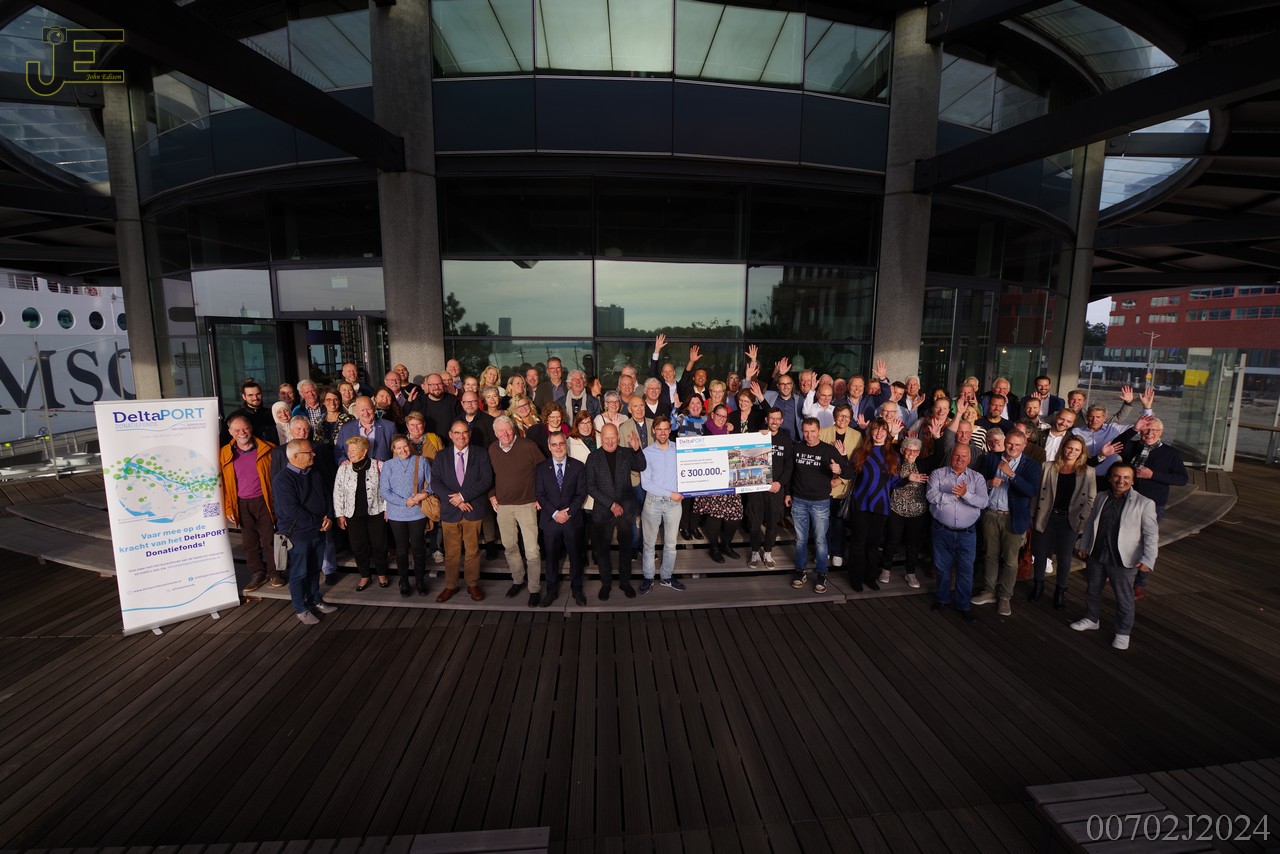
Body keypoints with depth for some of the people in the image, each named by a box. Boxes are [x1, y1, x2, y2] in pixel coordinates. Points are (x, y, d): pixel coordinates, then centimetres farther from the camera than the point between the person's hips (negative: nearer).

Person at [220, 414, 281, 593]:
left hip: (264, 501, -2)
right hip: (242, 504, 2)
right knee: (249, 541, 11)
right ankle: (257, 574, 23)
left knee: (269, 539, 4)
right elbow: (223, 483, 5)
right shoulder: (225, 454, 2)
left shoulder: (267, 449, -4)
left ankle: (274, 572, 18)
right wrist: (228, 508, 2)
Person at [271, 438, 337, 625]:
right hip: (298, 534, -7)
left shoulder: (313, 475, 8)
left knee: (315, 569, 18)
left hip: (318, 532, 7)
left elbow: (325, 498, 12)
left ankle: (315, 600, 34)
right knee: (299, 573, 6)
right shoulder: (282, 480, -17)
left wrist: (329, 518, -6)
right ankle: (301, 609, 20)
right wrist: (319, 522, -17)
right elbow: (292, 510, -23)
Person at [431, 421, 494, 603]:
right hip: (450, 511, 1)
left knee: (473, 550, 9)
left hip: (473, 510, -1)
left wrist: (463, 495, -17)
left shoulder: (481, 456, 0)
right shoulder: (441, 456, 5)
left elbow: (487, 480, -9)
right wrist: (455, 500, -14)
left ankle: (472, 585, 24)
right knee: (451, 552, 10)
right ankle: (450, 586, 25)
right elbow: (435, 482, -3)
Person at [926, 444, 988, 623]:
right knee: (942, 567, 13)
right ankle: (942, 598, 30)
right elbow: (931, 495, -15)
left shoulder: (977, 478, 3)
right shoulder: (938, 474, -1)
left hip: (967, 533, 1)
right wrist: (954, 495, -18)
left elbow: (983, 502, -10)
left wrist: (965, 494, -25)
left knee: (966, 569, 6)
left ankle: (964, 605, 20)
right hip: (942, 531, 0)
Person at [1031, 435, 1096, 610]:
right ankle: (1038, 586, 26)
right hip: (1047, 517, 1)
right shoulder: (1049, 468, 1)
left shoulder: (1087, 472, 0)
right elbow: (1039, 492, 1)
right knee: (1040, 553, 8)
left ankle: (1060, 591, 24)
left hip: (1070, 520, -1)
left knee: (1064, 557, 8)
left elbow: (1091, 499, 1)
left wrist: (1082, 517, -9)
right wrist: (1035, 515, -4)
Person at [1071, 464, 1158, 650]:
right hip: (1096, 555, 4)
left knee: (1124, 599, 9)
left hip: (1123, 560, -4)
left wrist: (1147, 559, -18)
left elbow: (1151, 535, -11)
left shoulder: (1144, 503, -11)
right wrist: (1083, 546, 13)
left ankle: (1123, 633, 27)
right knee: (1092, 591, 19)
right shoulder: (1101, 498, 3)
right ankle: (1091, 619, 39)